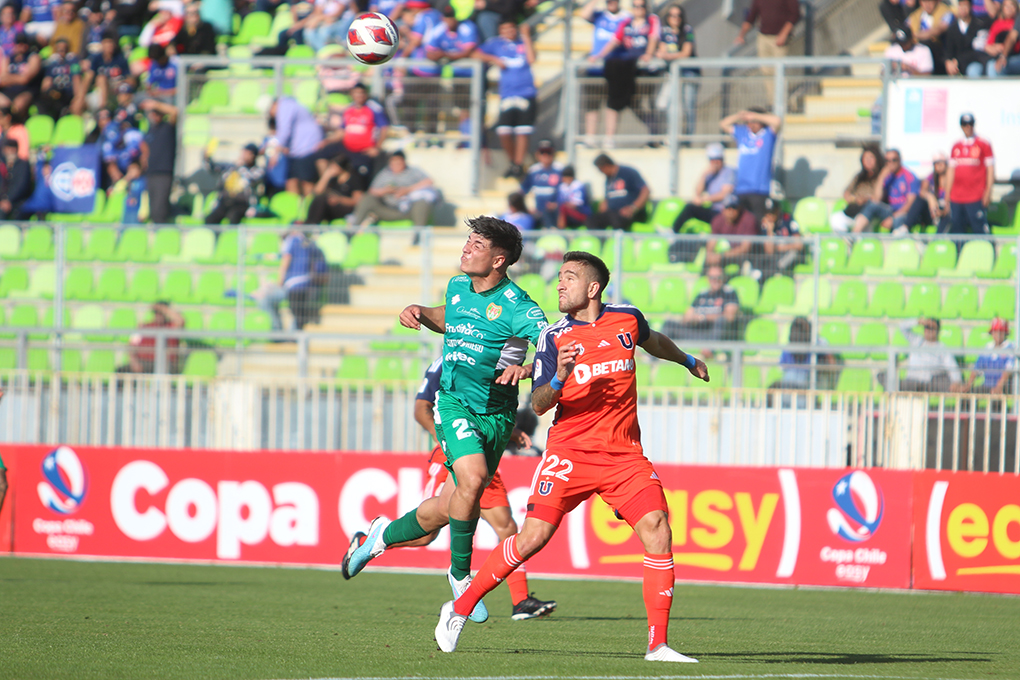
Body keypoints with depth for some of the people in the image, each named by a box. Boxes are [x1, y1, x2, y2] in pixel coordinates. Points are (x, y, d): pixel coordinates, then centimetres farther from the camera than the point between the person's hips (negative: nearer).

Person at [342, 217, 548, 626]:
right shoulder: (458, 287, 5)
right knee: (473, 477, -26)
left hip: (496, 413, -1)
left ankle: (383, 535, 33)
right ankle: (460, 573, -9)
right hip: (454, 403, 1)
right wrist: (421, 314, 10)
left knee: (445, 511, 4)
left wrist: (526, 368, -43)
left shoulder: (513, 304, -13)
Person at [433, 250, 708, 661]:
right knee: (532, 538, -10)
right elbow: (538, 405, -5)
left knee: (657, 531, -14)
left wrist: (688, 361, 46)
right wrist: (558, 378, -25)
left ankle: (658, 645, -10)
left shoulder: (627, 318, 6)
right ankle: (459, 609, 7)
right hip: (569, 453, -2)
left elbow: (652, 341, 31)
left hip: (624, 454, 2)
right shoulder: (554, 336, -1)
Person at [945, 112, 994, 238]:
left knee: (979, 230, -11)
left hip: (976, 198, -5)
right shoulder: (956, 147, 15)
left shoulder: (984, 145, 2)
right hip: (956, 198, 5)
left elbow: (990, 169, 0)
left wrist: (988, 192, -9)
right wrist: (947, 195, 14)